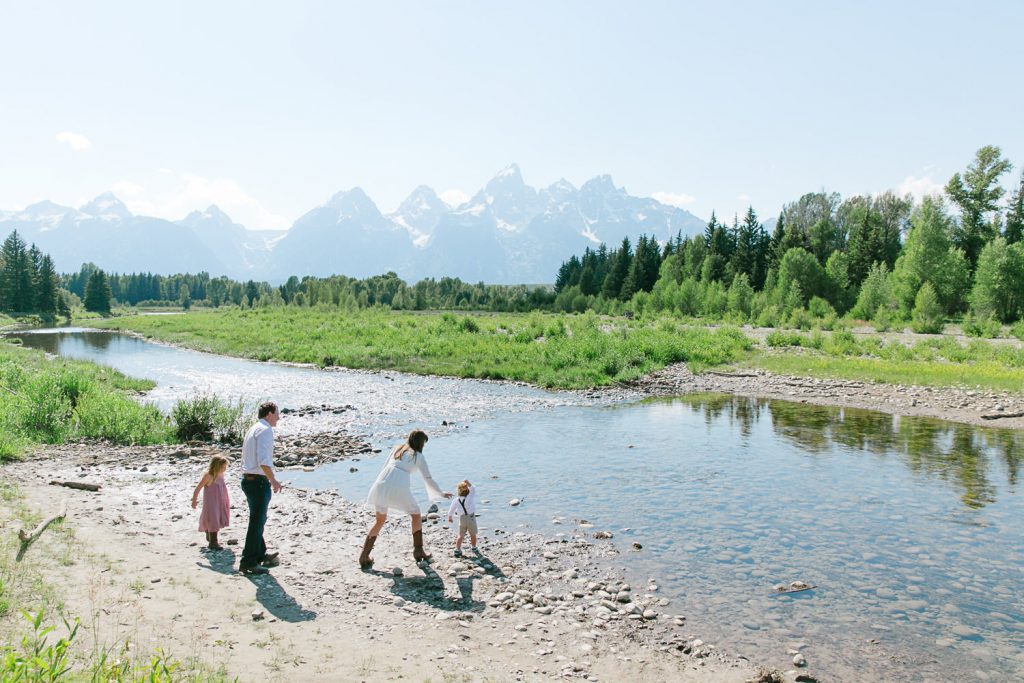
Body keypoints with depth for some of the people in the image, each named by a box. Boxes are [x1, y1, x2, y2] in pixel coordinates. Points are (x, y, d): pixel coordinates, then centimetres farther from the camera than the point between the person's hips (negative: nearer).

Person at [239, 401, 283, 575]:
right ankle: (248, 562, 2)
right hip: (259, 481, -10)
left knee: (258, 520, 21)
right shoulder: (265, 430, -14)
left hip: (248, 478, 10)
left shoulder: (253, 429, 17)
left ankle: (260, 554, 35)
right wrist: (274, 480, -18)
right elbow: (263, 461, -25)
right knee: (257, 522, -3)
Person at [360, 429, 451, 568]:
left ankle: (364, 556, 17)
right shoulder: (418, 456, 13)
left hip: (381, 484, 5)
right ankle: (418, 551, 18)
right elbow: (428, 479, 16)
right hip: (399, 488, -4)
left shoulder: (397, 449, 24)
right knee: (416, 515, 18)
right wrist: (442, 494, 29)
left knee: (380, 520, 21)